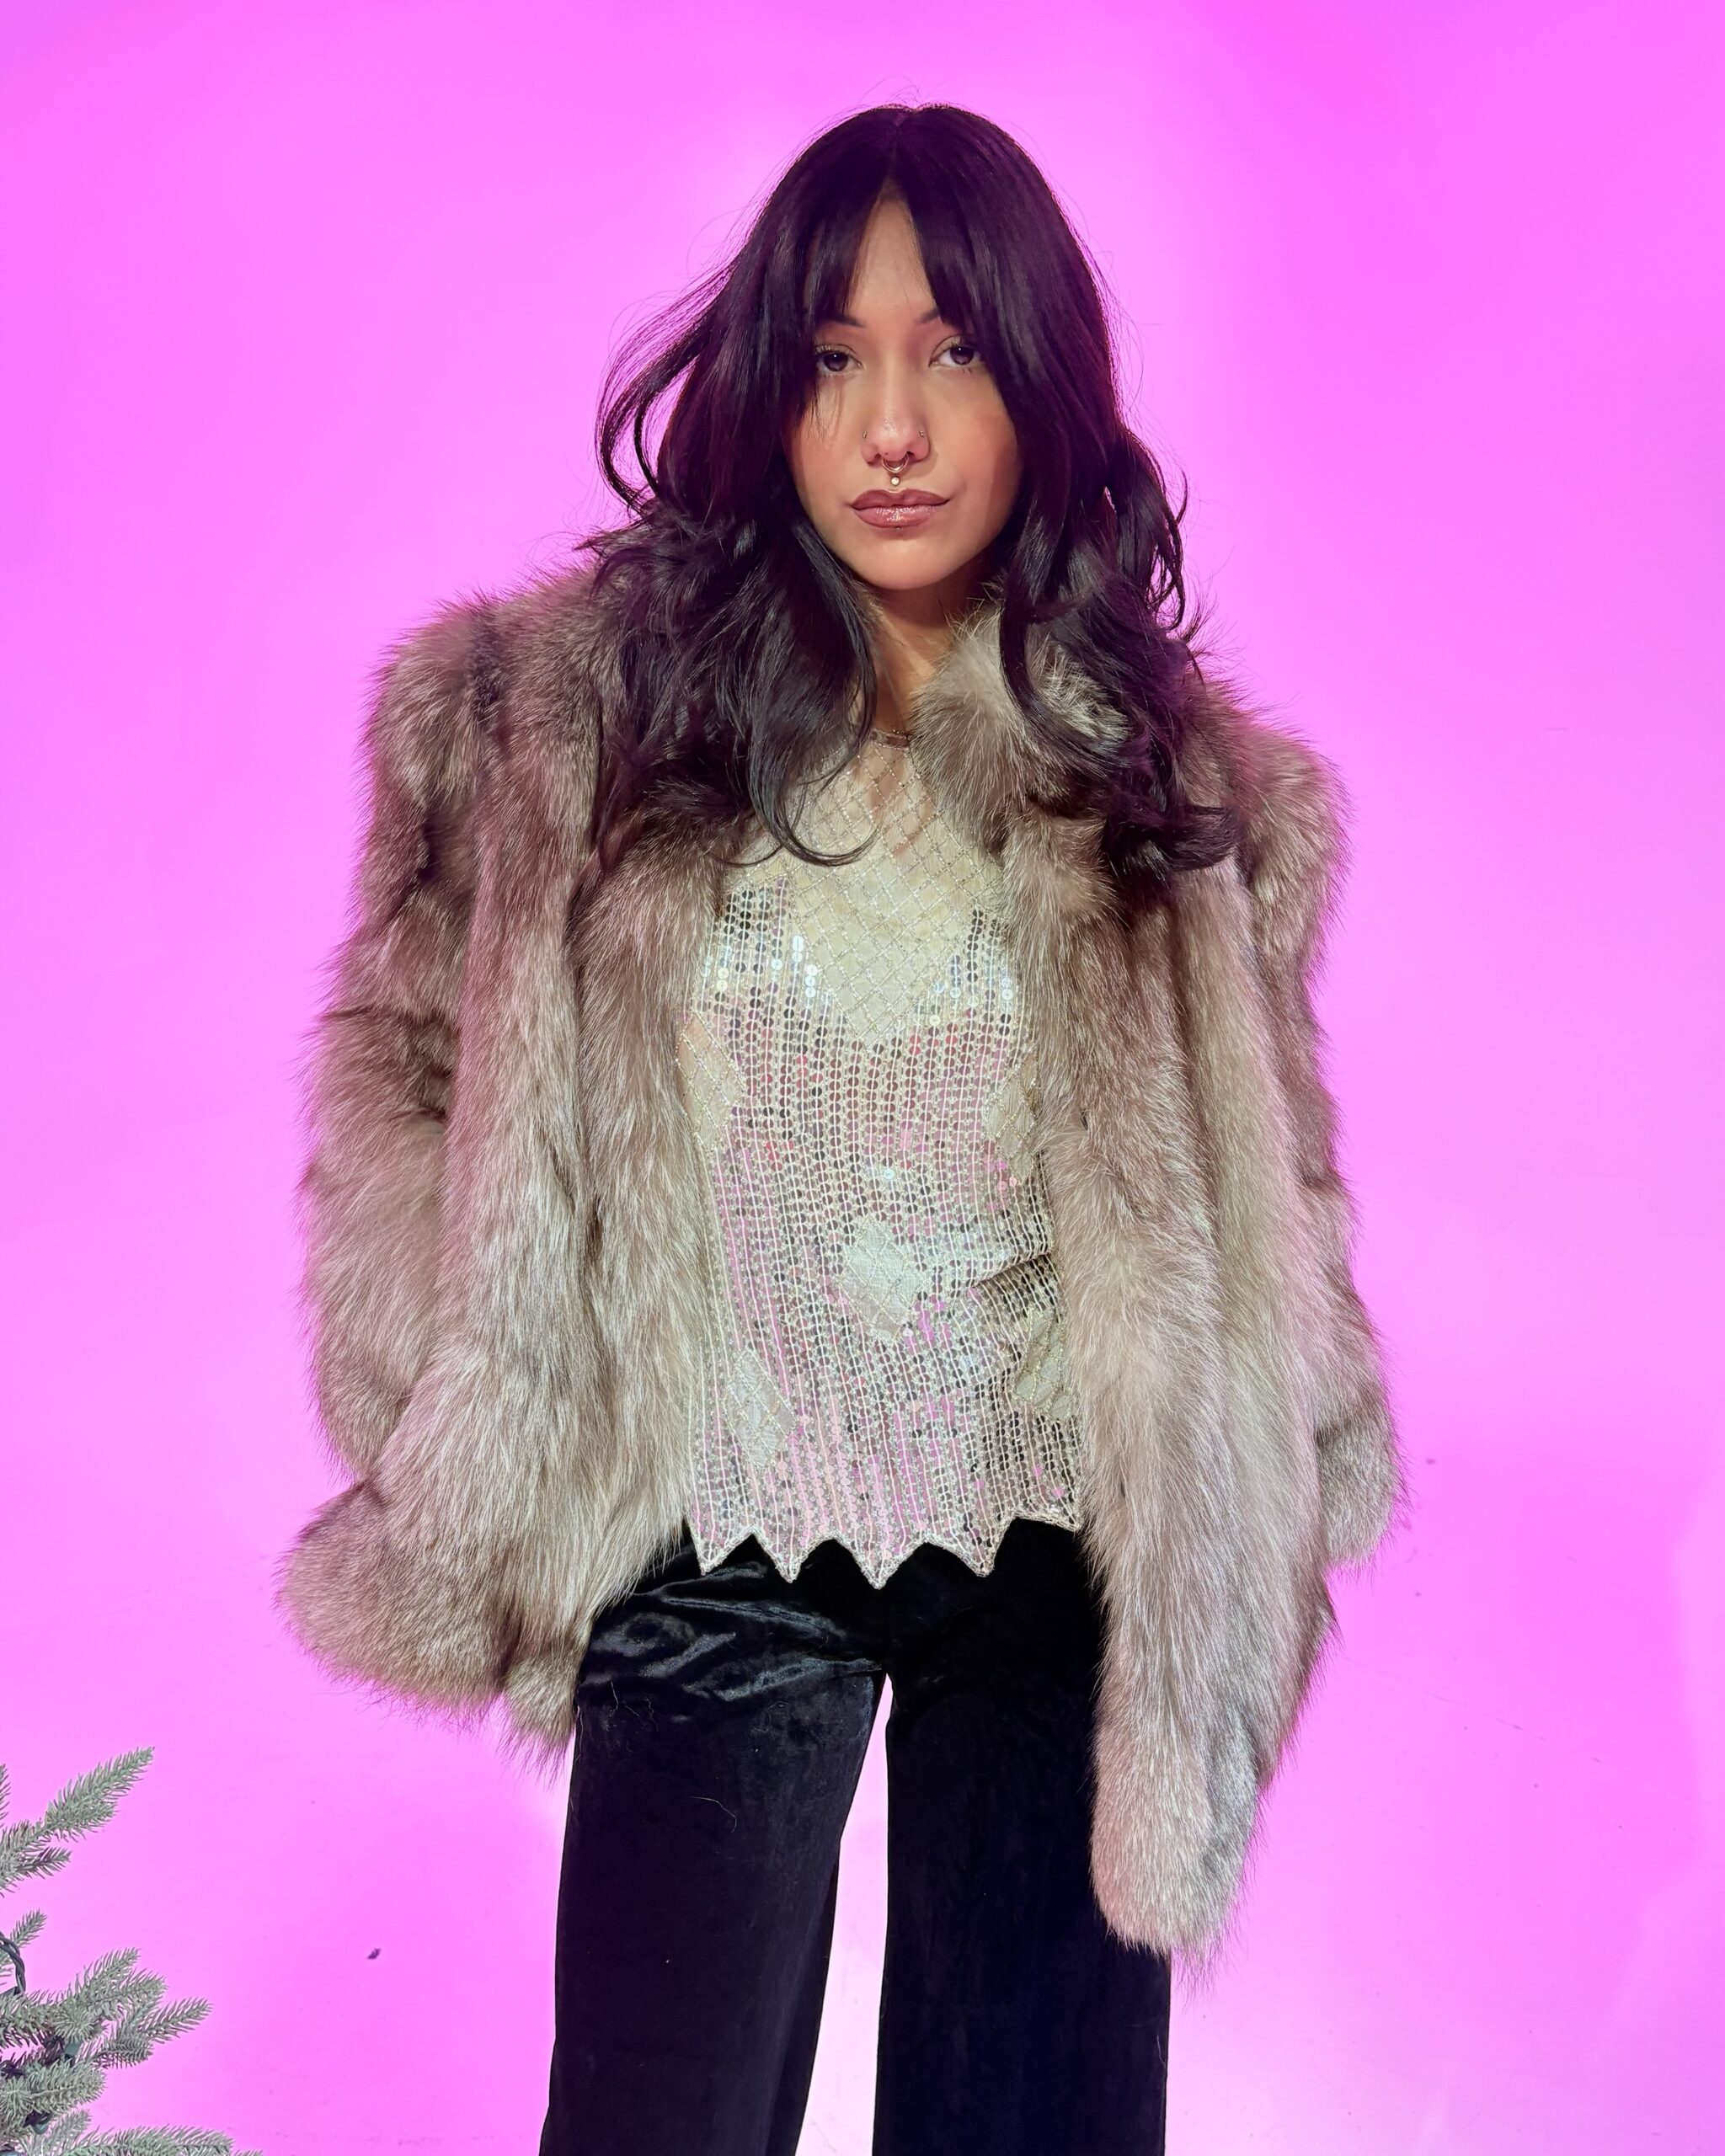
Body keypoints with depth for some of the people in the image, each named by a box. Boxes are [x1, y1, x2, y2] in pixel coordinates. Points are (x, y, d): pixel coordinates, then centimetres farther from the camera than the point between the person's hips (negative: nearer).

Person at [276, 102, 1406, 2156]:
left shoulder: (1186, 781, 0)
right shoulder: (552, 713, -4)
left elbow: (1272, 1190, 9)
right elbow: (396, 1060, 4)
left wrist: (1262, 1552, 7)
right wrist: (456, 1442, -1)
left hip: (1058, 1569, 2)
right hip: (715, 1556, -1)